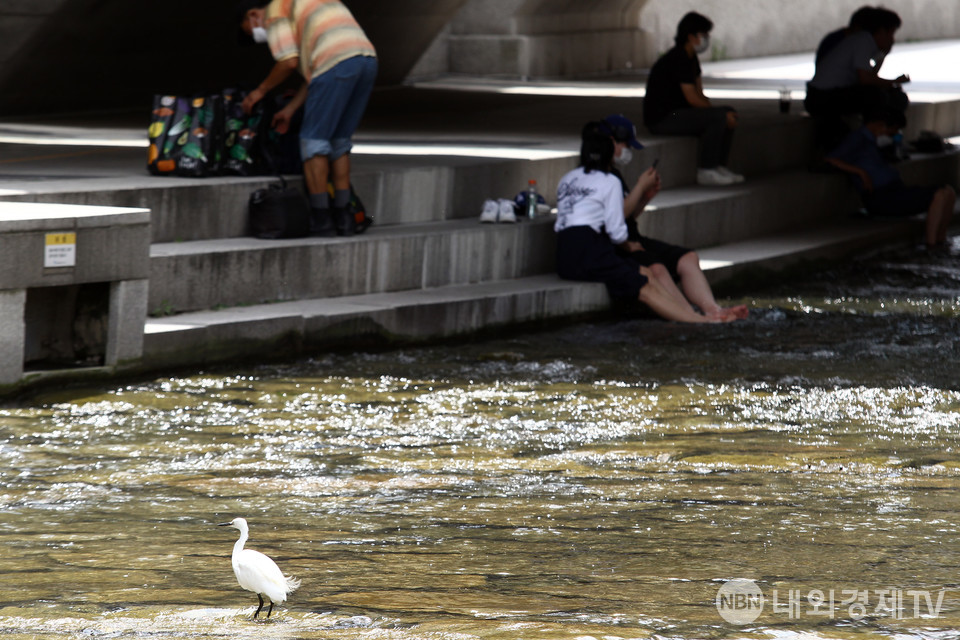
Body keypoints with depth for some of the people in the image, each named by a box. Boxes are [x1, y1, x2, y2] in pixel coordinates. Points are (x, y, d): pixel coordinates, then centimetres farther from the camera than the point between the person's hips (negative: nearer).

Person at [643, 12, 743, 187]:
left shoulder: (691, 59, 13)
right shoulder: (678, 59, -19)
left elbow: (700, 96, 13)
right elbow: (693, 99, -22)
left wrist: (726, 113, -2)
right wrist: (721, 114, -13)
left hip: (677, 112, 11)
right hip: (662, 118, -11)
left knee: (730, 114, 8)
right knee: (718, 117, -23)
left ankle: (719, 166, 6)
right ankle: (706, 171, -17)